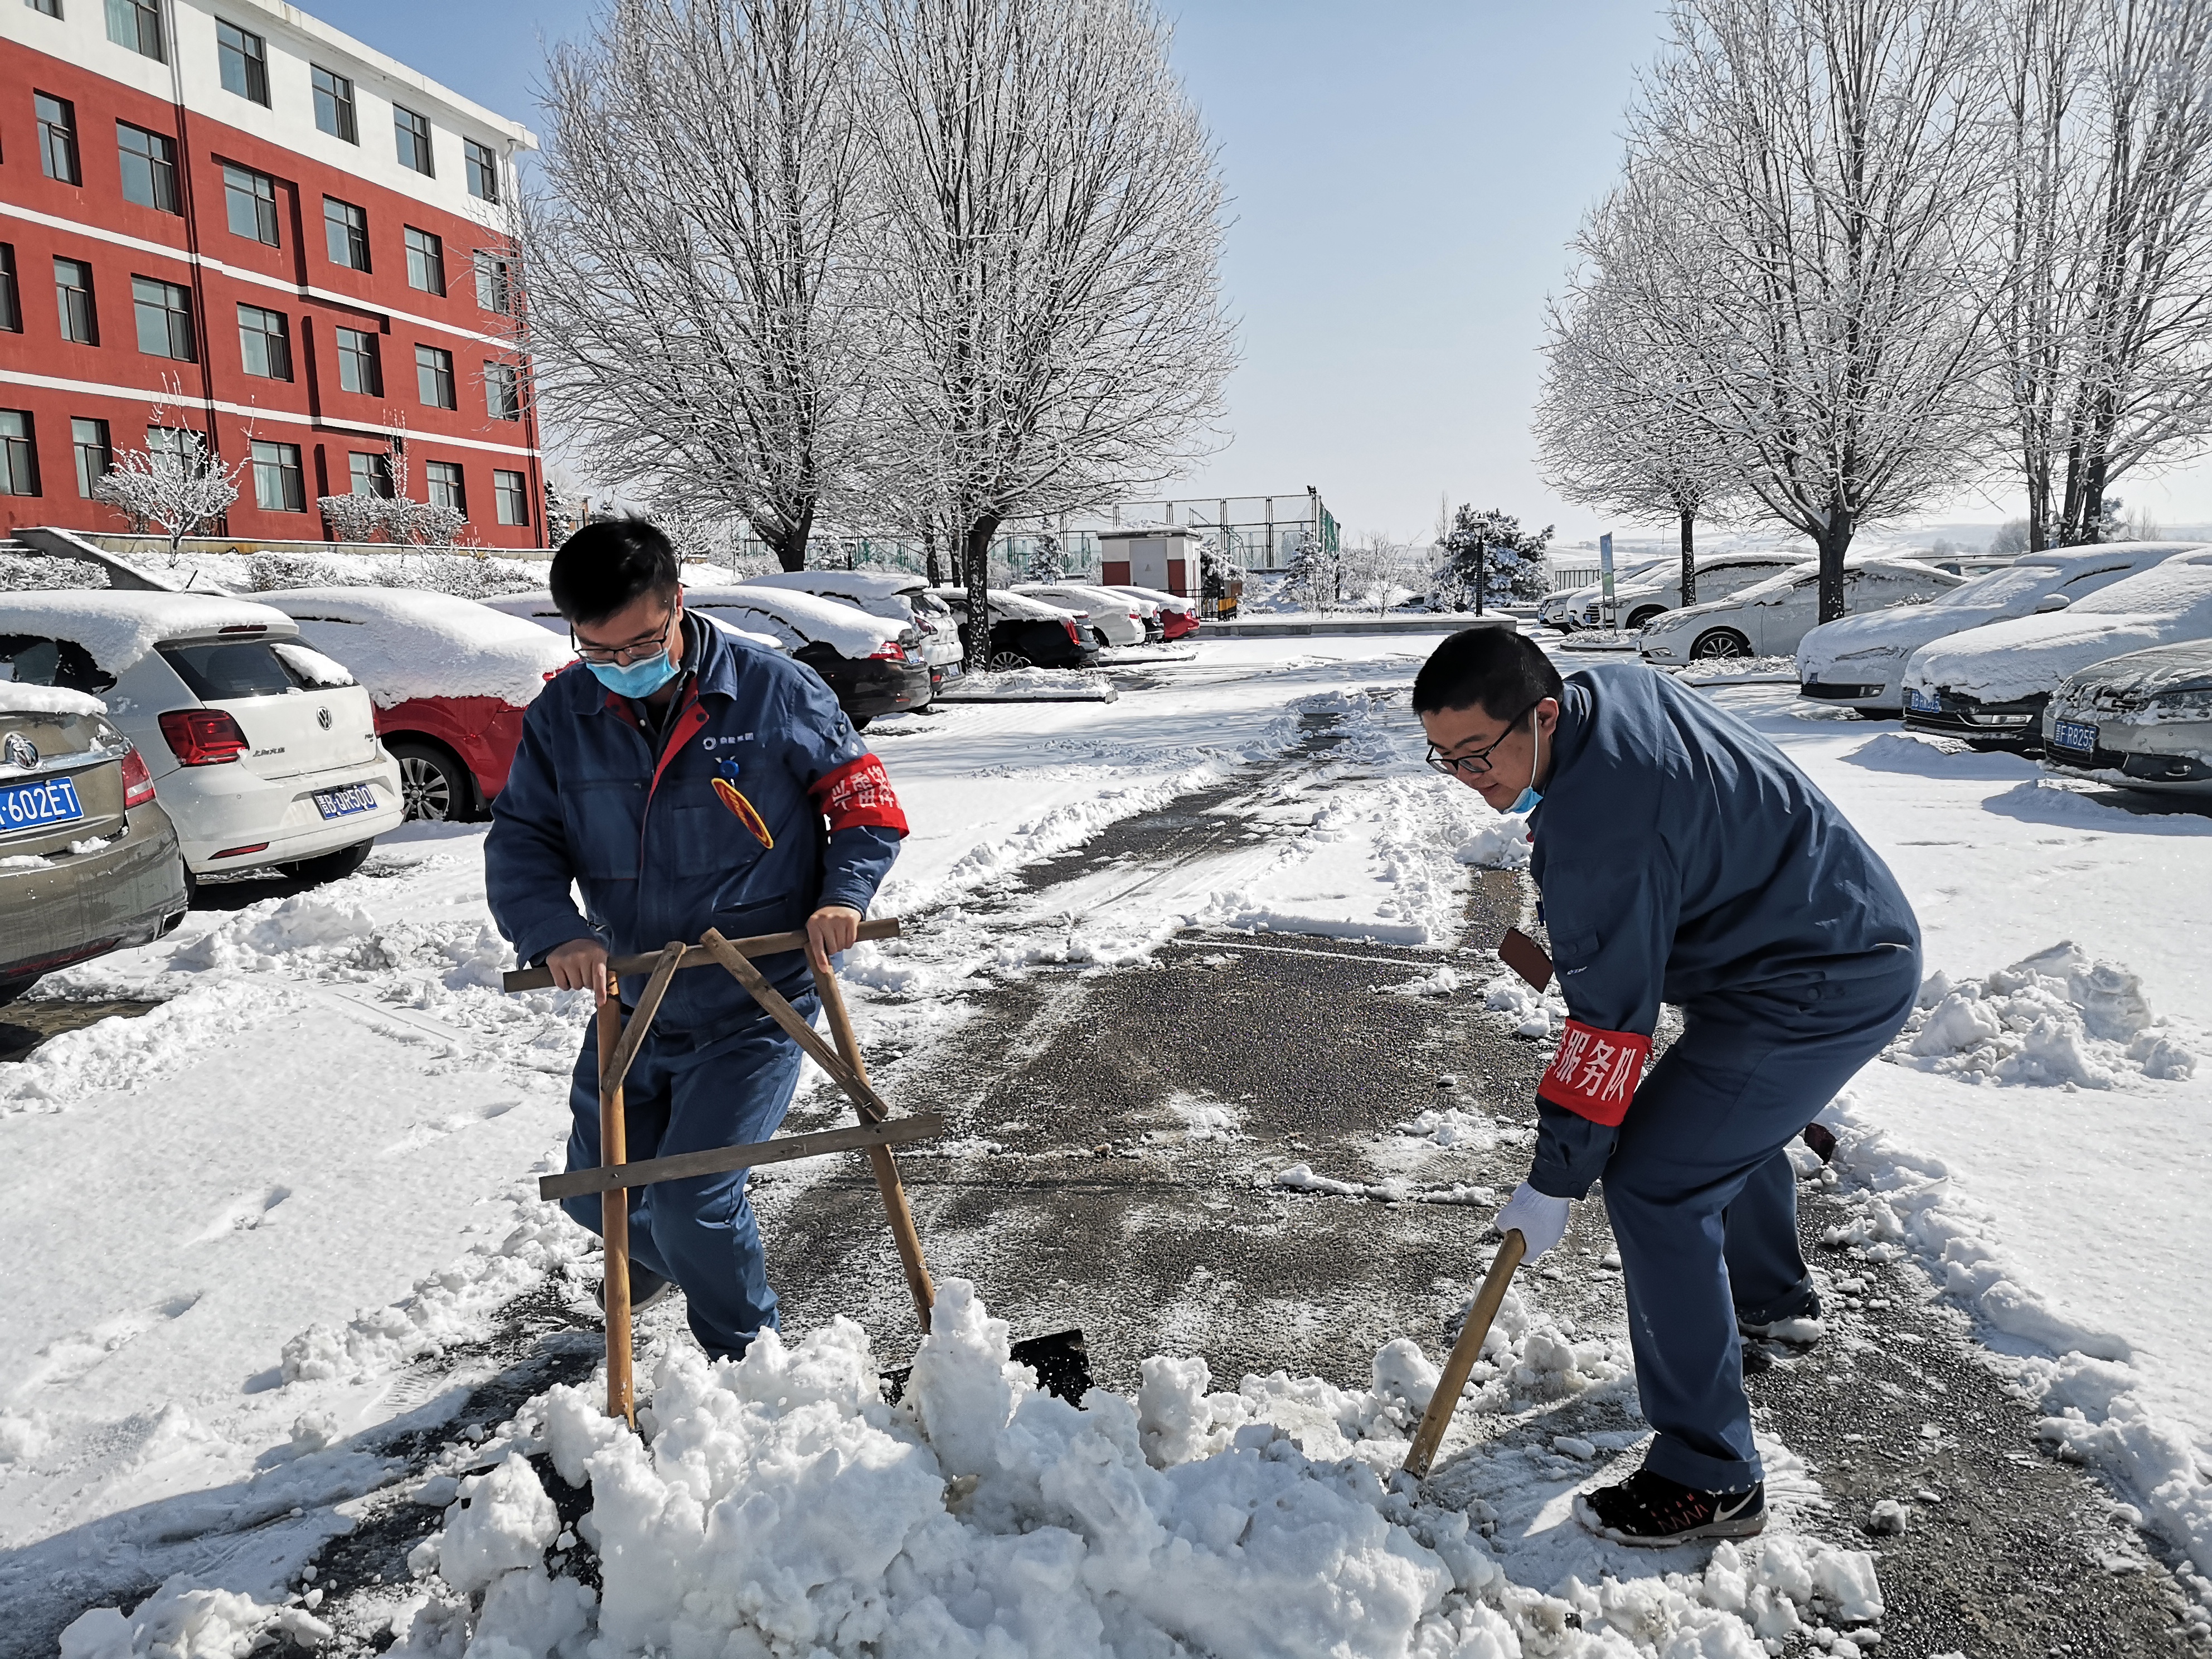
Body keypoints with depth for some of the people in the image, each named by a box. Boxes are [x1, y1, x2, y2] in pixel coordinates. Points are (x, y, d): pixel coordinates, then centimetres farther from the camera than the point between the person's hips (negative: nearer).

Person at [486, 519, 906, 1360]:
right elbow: (520, 840, -4)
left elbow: (862, 796, -4)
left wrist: (842, 894, -20)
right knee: (594, 1192, 21)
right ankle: (664, 1253, 57)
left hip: (753, 1010, -5)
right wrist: (555, 931, -23)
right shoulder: (562, 715, -4)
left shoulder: (773, 691, -14)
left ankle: (747, 1356, 19)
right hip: (632, 1005, 6)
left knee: (693, 1200, -10)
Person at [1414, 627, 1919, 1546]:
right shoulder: (1614, 686, -1)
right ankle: (1771, 1295, 59)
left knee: (1654, 1184, -14)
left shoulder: (1595, 822, -30)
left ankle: (1709, 1480, -3)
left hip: (1825, 983, -11)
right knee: (1728, 1117, 31)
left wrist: (1554, 1183, -19)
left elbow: (1610, 1022, -27)